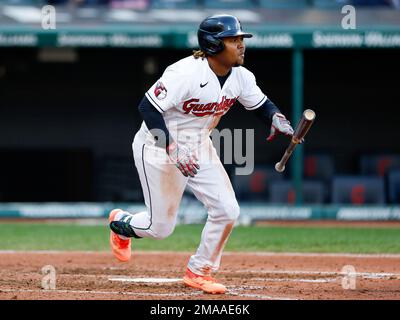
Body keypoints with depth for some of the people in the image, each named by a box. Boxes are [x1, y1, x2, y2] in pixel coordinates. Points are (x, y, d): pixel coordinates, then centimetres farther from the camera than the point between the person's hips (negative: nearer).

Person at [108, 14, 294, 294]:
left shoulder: (241, 77, -7)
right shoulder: (186, 73, -29)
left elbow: (261, 103, 9)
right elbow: (148, 107, -28)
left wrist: (276, 118, -16)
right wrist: (172, 149, -36)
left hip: (200, 148, 7)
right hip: (159, 146, -7)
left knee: (227, 210, -6)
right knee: (161, 227, 0)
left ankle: (199, 272, 14)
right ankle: (121, 222, 36)